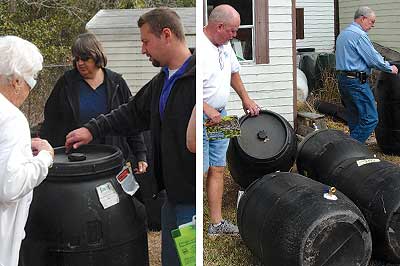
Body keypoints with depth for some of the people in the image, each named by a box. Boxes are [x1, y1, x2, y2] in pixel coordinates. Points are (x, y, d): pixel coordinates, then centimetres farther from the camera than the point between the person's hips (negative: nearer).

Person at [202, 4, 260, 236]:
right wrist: (207, 109, -27)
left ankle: (217, 223, 22)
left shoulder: (225, 45, 10)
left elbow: (234, 72, 26)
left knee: (217, 169, 12)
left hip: (220, 117, 9)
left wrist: (246, 99, 22)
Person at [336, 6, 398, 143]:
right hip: (357, 81, -10)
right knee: (370, 119, -8)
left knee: (354, 119, 14)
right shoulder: (359, 35, -13)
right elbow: (373, 58, -14)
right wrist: (390, 68, 3)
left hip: (342, 79, 10)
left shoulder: (343, 34, 18)